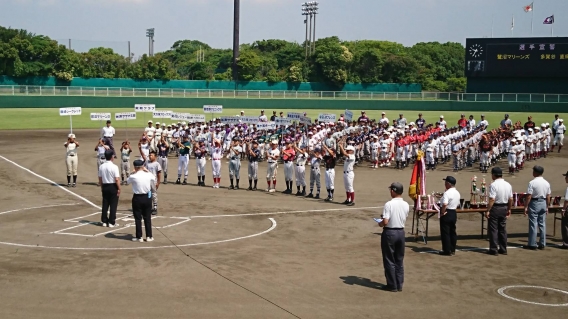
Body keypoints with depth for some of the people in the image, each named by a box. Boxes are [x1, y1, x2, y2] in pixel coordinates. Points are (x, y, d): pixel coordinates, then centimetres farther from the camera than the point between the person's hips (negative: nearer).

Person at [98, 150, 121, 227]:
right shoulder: (114, 167, -16)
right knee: (113, 205, 2)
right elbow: (117, 179, -17)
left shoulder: (101, 166, 2)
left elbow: (100, 178, 8)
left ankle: (104, 221, 17)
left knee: (105, 204, 12)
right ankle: (111, 222, 4)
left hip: (105, 186, 5)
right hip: (113, 187, -5)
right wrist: (119, 189, -9)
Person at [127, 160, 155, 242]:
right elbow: (154, 183, 12)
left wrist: (133, 172, 6)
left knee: (138, 218, 8)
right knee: (147, 217, 12)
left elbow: (128, 181, 7)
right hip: (147, 197, 3)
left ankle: (139, 237, 10)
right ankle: (149, 236, 15)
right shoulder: (149, 175, -8)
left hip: (137, 198, -2)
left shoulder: (133, 176, -15)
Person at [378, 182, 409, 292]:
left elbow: (385, 221, -22)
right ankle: (399, 285, 18)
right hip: (401, 232, 6)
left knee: (389, 260, 5)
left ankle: (392, 285, 9)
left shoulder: (389, 204, -18)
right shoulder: (406, 205, 1)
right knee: (399, 260, 13)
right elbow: (404, 219, 11)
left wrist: (380, 224, 1)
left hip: (389, 232, -6)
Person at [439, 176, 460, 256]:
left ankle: (447, 251, 1)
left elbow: (444, 204, -30)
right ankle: (452, 250, 19)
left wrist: (442, 213, -17)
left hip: (446, 214, -9)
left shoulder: (447, 193, -20)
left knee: (445, 233, -1)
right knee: (452, 232, 14)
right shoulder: (457, 193, 10)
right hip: (454, 213, 9)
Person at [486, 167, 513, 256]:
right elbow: (511, 199, 8)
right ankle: (503, 249, 18)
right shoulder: (508, 185, 5)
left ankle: (494, 250, 1)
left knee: (493, 229, 1)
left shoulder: (493, 185, -17)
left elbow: (492, 200, -21)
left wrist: (488, 211, -17)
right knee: (502, 229, 14)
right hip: (504, 208, 7)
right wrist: (509, 209, 19)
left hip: (495, 208, -7)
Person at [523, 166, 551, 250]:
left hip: (534, 203, -6)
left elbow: (529, 196, -15)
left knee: (533, 224, -1)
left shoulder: (532, 183, -14)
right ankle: (542, 244, 14)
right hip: (543, 203, 6)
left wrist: (526, 207, -9)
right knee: (542, 224, 10)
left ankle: (532, 244, 1)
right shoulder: (546, 183, 4)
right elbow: (548, 197, 8)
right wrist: (547, 207, 17)